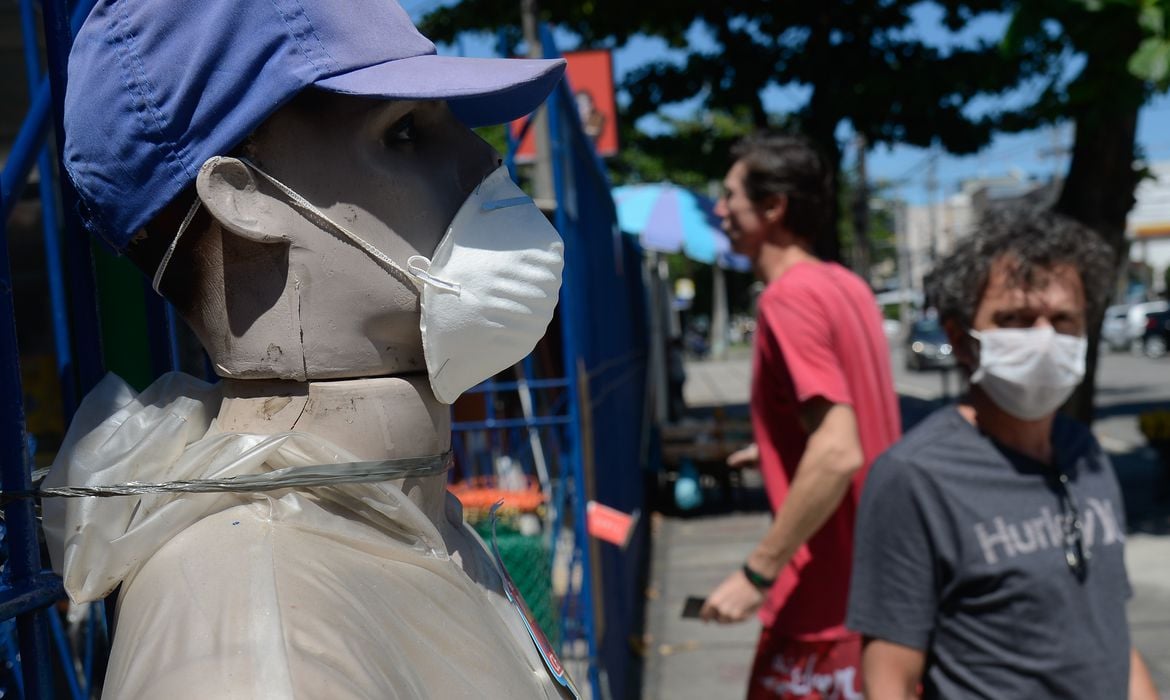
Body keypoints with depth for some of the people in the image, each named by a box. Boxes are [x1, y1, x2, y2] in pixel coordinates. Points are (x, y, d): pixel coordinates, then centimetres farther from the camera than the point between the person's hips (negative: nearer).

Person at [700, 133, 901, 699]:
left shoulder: (788, 298, -18)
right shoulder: (847, 286, 8)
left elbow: (838, 454, -27)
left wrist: (756, 573, -23)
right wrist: (777, 451, 27)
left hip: (827, 602, -9)